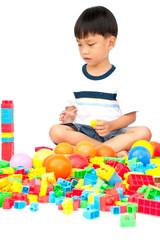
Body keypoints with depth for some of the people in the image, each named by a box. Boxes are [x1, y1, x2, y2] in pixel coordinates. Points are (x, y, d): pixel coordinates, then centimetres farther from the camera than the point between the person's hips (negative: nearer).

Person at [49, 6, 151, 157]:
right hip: (82, 131, 2)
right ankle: (115, 151, -29)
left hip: (113, 133, -2)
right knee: (56, 131, -28)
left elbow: (130, 115, -2)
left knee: (144, 132, -27)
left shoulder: (118, 78, 1)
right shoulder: (78, 77, 11)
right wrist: (69, 114, -6)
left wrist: (111, 125, -19)